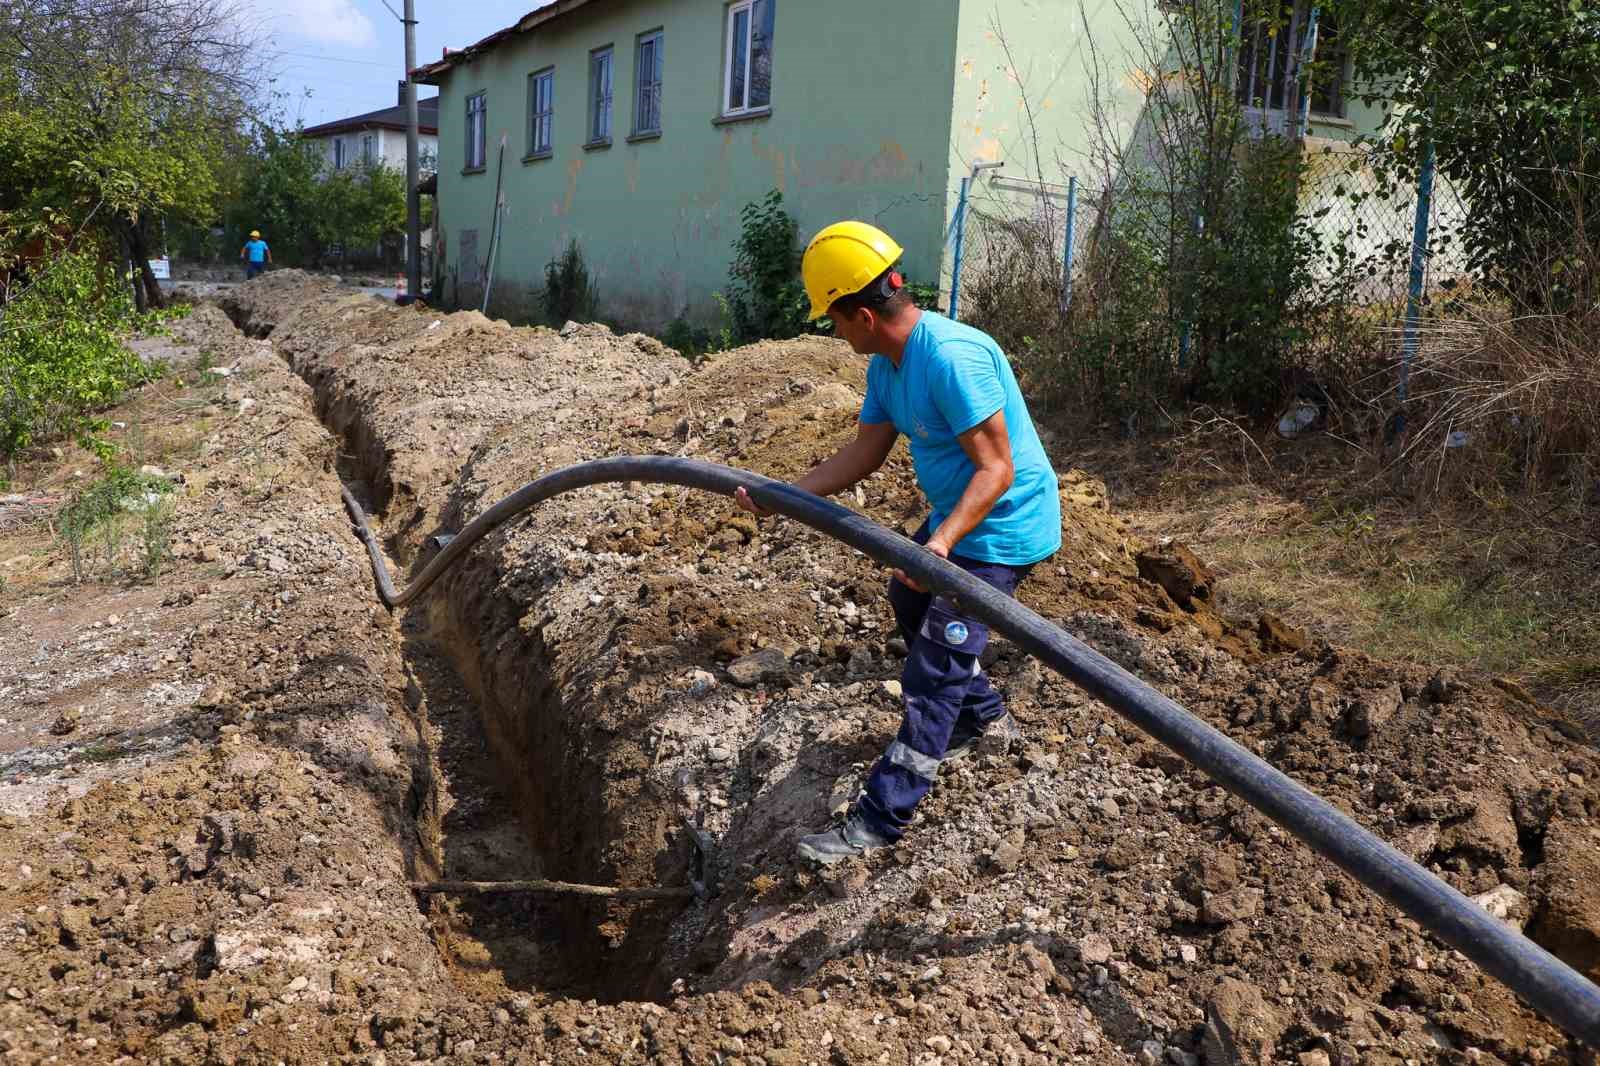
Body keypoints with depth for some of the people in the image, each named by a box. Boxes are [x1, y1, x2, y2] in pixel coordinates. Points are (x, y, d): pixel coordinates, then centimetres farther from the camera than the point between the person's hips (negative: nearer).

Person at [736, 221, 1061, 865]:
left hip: (1000, 529, -10)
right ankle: (983, 716, 46)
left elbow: (997, 470, -30)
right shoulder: (885, 364, 1)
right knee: (909, 602, 29)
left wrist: (942, 542, -41)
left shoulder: (951, 357, -30)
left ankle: (882, 818, -1)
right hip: (955, 516, 10)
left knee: (934, 667, -10)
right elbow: (865, 453, 6)